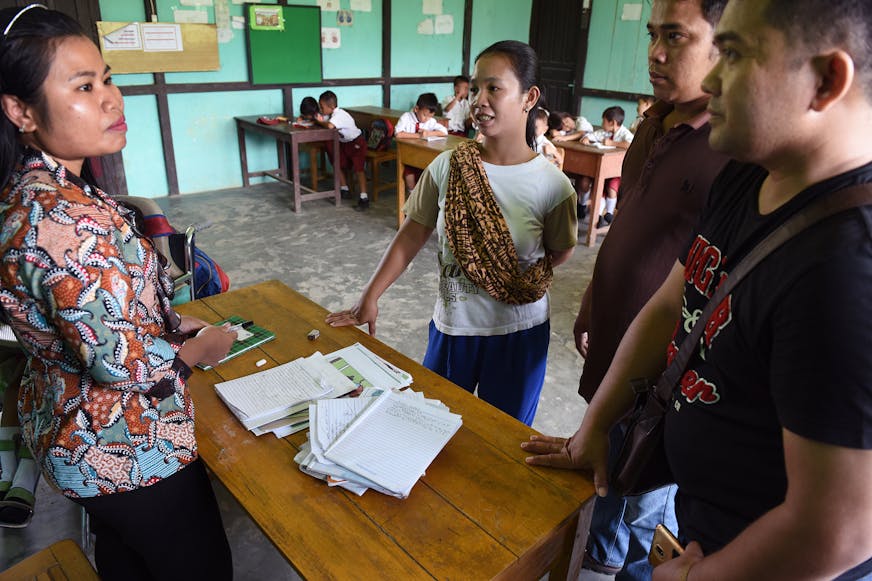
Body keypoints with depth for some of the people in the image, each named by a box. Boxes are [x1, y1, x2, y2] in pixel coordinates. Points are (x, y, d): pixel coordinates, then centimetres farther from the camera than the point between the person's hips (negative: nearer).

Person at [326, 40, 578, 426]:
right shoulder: (448, 167, -10)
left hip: (519, 334, -1)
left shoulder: (551, 185, -14)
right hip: (452, 325, 2)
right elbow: (411, 236, -3)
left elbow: (561, 251, 3)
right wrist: (368, 299, -3)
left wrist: (515, 278, -8)